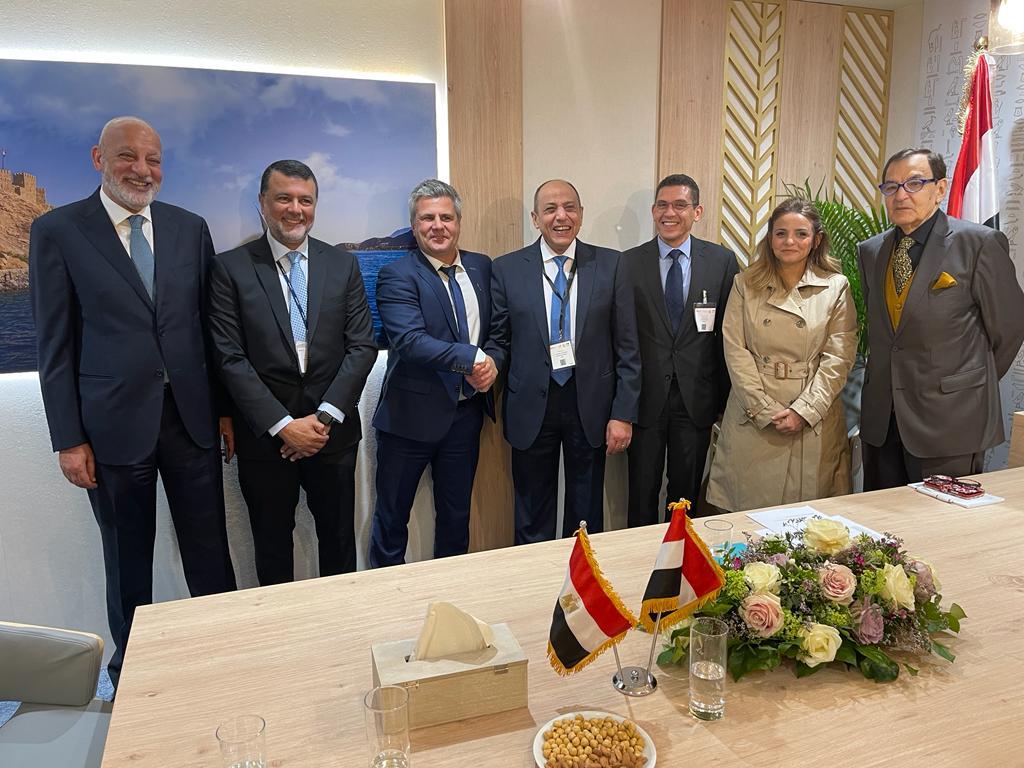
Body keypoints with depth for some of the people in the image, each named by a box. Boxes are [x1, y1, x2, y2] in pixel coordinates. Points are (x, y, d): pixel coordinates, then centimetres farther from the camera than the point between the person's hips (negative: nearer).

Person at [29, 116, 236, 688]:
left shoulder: (190, 228, 6)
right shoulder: (57, 231, -1)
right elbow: (56, 346, -2)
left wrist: (225, 406, 6)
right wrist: (69, 439, -5)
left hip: (192, 416, 2)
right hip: (115, 422, -2)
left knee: (210, 553, 10)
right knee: (127, 561, 13)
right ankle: (130, 668, 32)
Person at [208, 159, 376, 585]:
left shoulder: (343, 265, 4)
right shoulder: (230, 267, -3)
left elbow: (362, 346, -1)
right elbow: (230, 358, -8)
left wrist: (324, 417, -11)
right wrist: (283, 425, -14)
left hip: (333, 431, 2)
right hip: (264, 435, -1)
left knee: (339, 540, 15)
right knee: (272, 546, 15)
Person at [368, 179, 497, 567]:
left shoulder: (481, 267, 6)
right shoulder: (396, 276, -11)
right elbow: (410, 341, -25)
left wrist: (491, 364, -9)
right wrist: (474, 358, -28)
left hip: (466, 412, 5)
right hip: (411, 414, -5)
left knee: (457, 516, 19)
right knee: (391, 517, 10)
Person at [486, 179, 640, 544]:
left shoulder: (610, 264, 0)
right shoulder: (507, 268, 1)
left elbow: (627, 346, 0)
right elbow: (499, 338, 5)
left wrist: (623, 414, -5)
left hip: (591, 405, 0)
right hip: (532, 407, 0)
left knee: (587, 517, 15)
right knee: (532, 518, 14)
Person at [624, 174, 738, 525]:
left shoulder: (723, 261, 1)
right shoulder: (629, 262, -1)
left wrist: (723, 400, 2)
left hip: (697, 399, 1)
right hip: (645, 395, -1)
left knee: (687, 492, 13)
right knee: (642, 492, 9)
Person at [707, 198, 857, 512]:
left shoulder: (836, 288, 3)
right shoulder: (745, 285, 4)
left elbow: (838, 358, -2)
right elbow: (735, 352, -2)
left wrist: (803, 410, -12)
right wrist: (767, 411, -10)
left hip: (814, 420, 0)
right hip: (752, 418, 0)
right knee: (750, 505, 4)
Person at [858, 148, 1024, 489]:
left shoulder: (979, 243, -8)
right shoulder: (870, 251, 9)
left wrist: (971, 384, 8)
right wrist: (890, 378, 13)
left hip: (948, 420, -5)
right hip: (881, 419, 5)